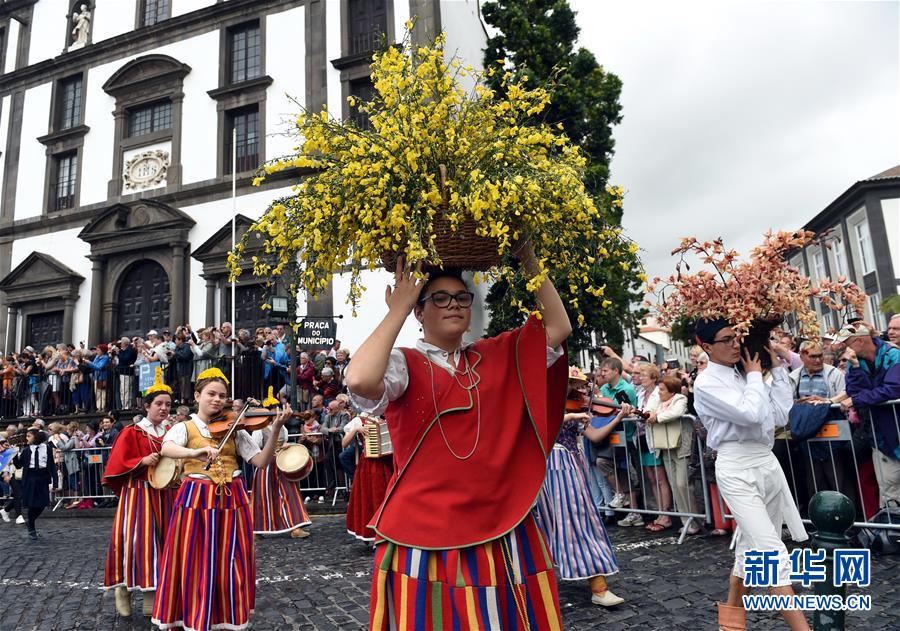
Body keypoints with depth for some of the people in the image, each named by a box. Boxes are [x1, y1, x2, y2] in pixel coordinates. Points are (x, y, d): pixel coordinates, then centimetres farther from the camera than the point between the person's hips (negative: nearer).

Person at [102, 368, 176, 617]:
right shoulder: (131, 433, -5)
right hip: (138, 494, -4)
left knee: (160, 541, 5)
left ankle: (152, 598, 15)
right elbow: (117, 465, -7)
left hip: (164, 495, 5)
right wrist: (142, 461, -21)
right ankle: (123, 587, 12)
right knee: (135, 539, -12)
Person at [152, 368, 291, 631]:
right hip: (196, 499, -2)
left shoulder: (234, 429, 7)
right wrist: (195, 452, -42)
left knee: (230, 563, 8)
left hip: (232, 499, 2)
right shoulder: (184, 428, 1)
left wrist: (275, 429, -15)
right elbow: (166, 449, -22)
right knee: (195, 563, 1)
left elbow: (261, 462, -2)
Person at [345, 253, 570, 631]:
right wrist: (397, 311, -16)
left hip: (501, 530, 4)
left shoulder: (497, 357, 9)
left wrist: (528, 260, -2)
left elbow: (558, 328, 2)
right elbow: (359, 380, -26)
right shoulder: (404, 364, -5)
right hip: (426, 532, -4)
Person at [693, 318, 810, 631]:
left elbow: (780, 416, 7)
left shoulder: (745, 374, 11)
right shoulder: (706, 382, -10)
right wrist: (755, 375, -6)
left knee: (753, 546, 17)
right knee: (773, 552, -11)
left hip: (767, 462, 7)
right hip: (737, 470, -7)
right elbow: (750, 414, -21)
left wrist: (777, 368, 6)